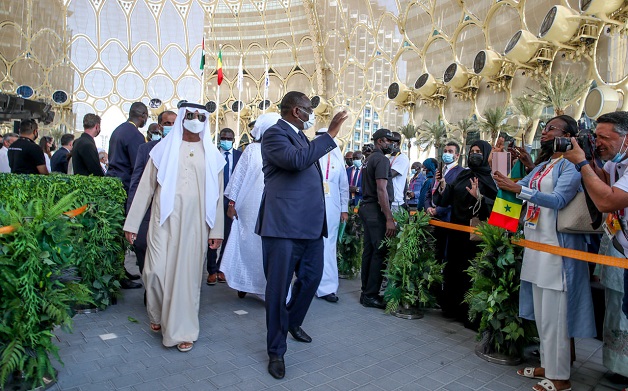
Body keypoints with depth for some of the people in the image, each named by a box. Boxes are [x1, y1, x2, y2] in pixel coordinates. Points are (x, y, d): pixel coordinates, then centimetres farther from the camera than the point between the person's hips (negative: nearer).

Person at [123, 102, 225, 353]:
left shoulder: (211, 155, 7)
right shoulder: (164, 149, 5)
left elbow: (216, 195, 7)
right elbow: (145, 187, 5)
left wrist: (216, 230, 2)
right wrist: (132, 223, 3)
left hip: (195, 224, 1)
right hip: (164, 220, 0)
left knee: (187, 275, 3)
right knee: (156, 270, -3)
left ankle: (182, 329, 19)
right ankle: (158, 314, 28)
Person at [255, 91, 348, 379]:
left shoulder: (300, 136, 18)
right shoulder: (275, 134, -10)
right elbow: (297, 160, -28)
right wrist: (330, 134, -23)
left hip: (310, 224, 9)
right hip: (284, 225, -9)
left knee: (311, 277, 18)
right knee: (279, 287, 1)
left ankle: (293, 322, 43)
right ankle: (276, 351, 15)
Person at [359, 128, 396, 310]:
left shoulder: (369, 159, 19)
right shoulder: (382, 159, -11)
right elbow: (381, 190, -20)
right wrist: (389, 219, -22)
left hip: (367, 208, 10)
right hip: (376, 210, -10)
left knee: (369, 250, 12)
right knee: (380, 252, -6)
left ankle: (366, 291, 18)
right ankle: (371, 295, -1)